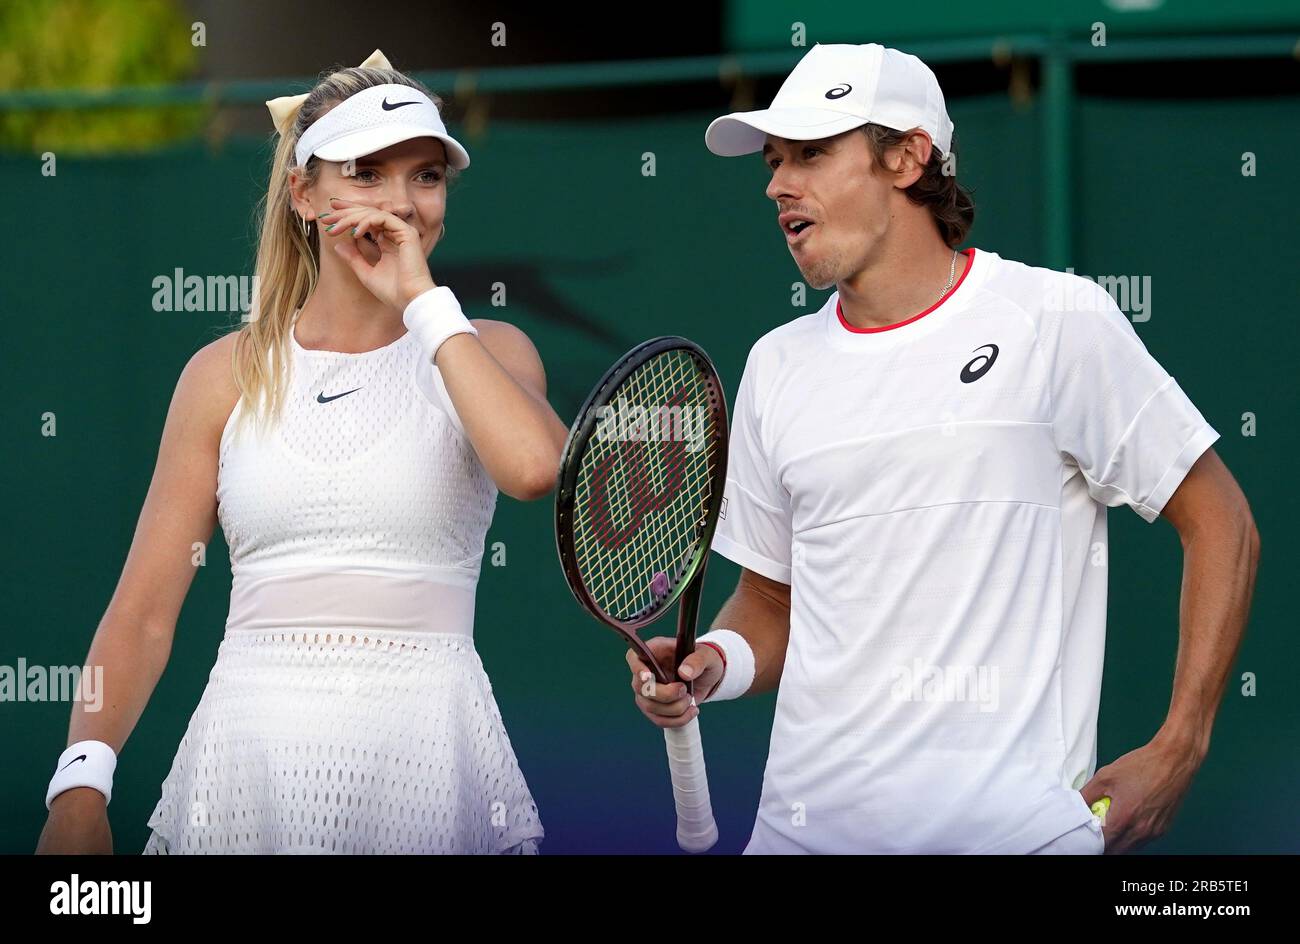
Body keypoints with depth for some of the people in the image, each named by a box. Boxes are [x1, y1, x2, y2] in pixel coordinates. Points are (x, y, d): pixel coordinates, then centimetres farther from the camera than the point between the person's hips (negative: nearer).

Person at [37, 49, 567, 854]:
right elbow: (143, 612, 3)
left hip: (426, 768, -1)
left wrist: (424, 302, -9)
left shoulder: (486, 351, 5)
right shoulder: (229, 373, 7)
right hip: (250, 751, 1)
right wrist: (81, 784, -12)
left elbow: (534, 467, -20)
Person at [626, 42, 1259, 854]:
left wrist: (1175, 755, -9)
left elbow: (1221, 525, -2)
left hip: (1014, 820, -4)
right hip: (807, 820, 5)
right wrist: (715, 664, -5)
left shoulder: (1060, 321, -4)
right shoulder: (777, 366, 11)